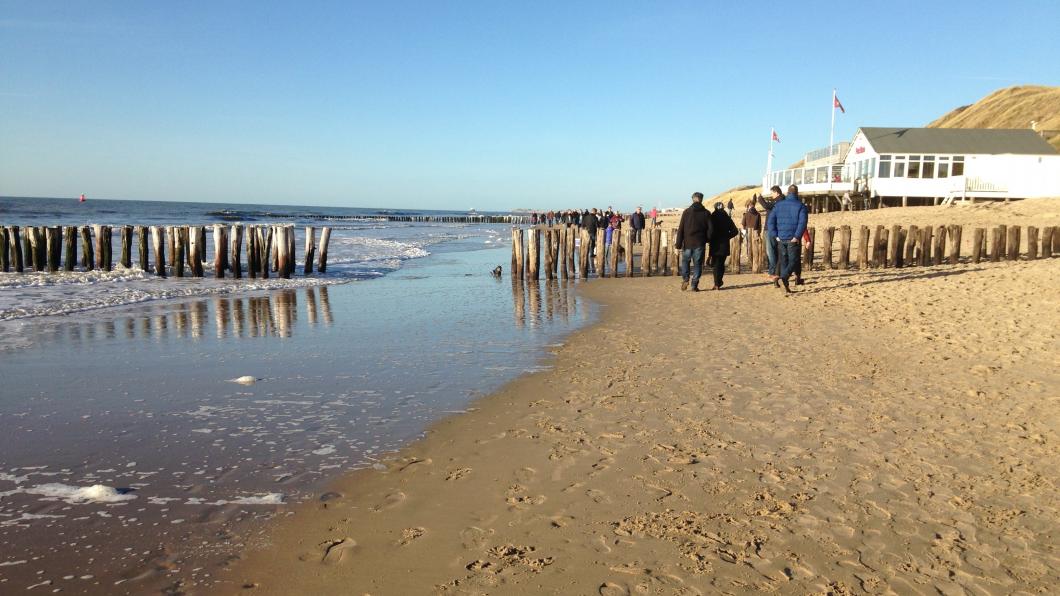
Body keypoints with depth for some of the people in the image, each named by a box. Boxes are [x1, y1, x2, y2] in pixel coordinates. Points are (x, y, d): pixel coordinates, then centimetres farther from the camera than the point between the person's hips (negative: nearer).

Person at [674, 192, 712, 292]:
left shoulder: (686, 212, -1)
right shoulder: (706, 213, 0)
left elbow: (681, 229, -2)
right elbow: (710, 229, 0)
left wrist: (678, 243, 1)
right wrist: (707, 239, 16)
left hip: (687, 242, 0)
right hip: (700, 243, 0)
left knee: (685, 261, 18)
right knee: (697, 264, 7)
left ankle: (685, 279, 0)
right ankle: (694, 285, 3)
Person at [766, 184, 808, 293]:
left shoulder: (778, 205, 6)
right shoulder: (801, 206, -4)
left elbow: (770, 221, 1)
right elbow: (802, 223, -17)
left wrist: (775, 235, 0)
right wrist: (797, 236, -14)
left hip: (781, 239, 4)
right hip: (794, 239, -3)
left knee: (783, 261, 12)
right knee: (794, 261, 3)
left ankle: (786, 286, 14)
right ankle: (784, 277, -24)